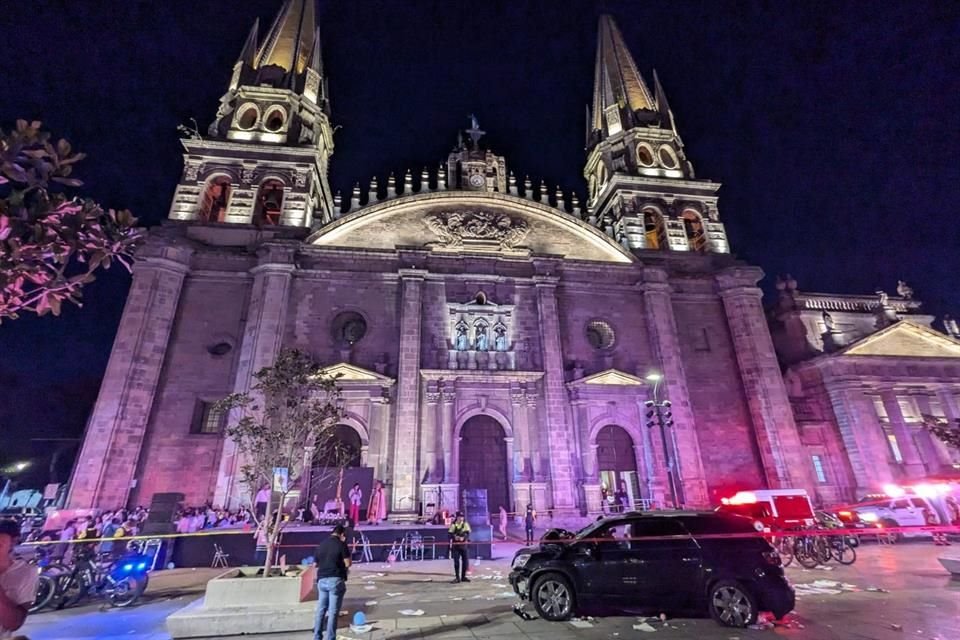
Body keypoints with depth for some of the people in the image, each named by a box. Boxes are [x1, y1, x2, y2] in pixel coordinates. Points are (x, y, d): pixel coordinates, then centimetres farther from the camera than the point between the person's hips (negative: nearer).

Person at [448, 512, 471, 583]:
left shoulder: (465, 524, 2)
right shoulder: (453, 525, -1)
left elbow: (467, 533, -6)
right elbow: (450, 534, -3)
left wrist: (463, 538, -24)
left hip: (463, 544, 2)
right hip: (455, 545, -2)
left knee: (465, 561, 4)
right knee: (456, 561, -1)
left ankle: (463, 577, 18)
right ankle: (457, 577, 10)